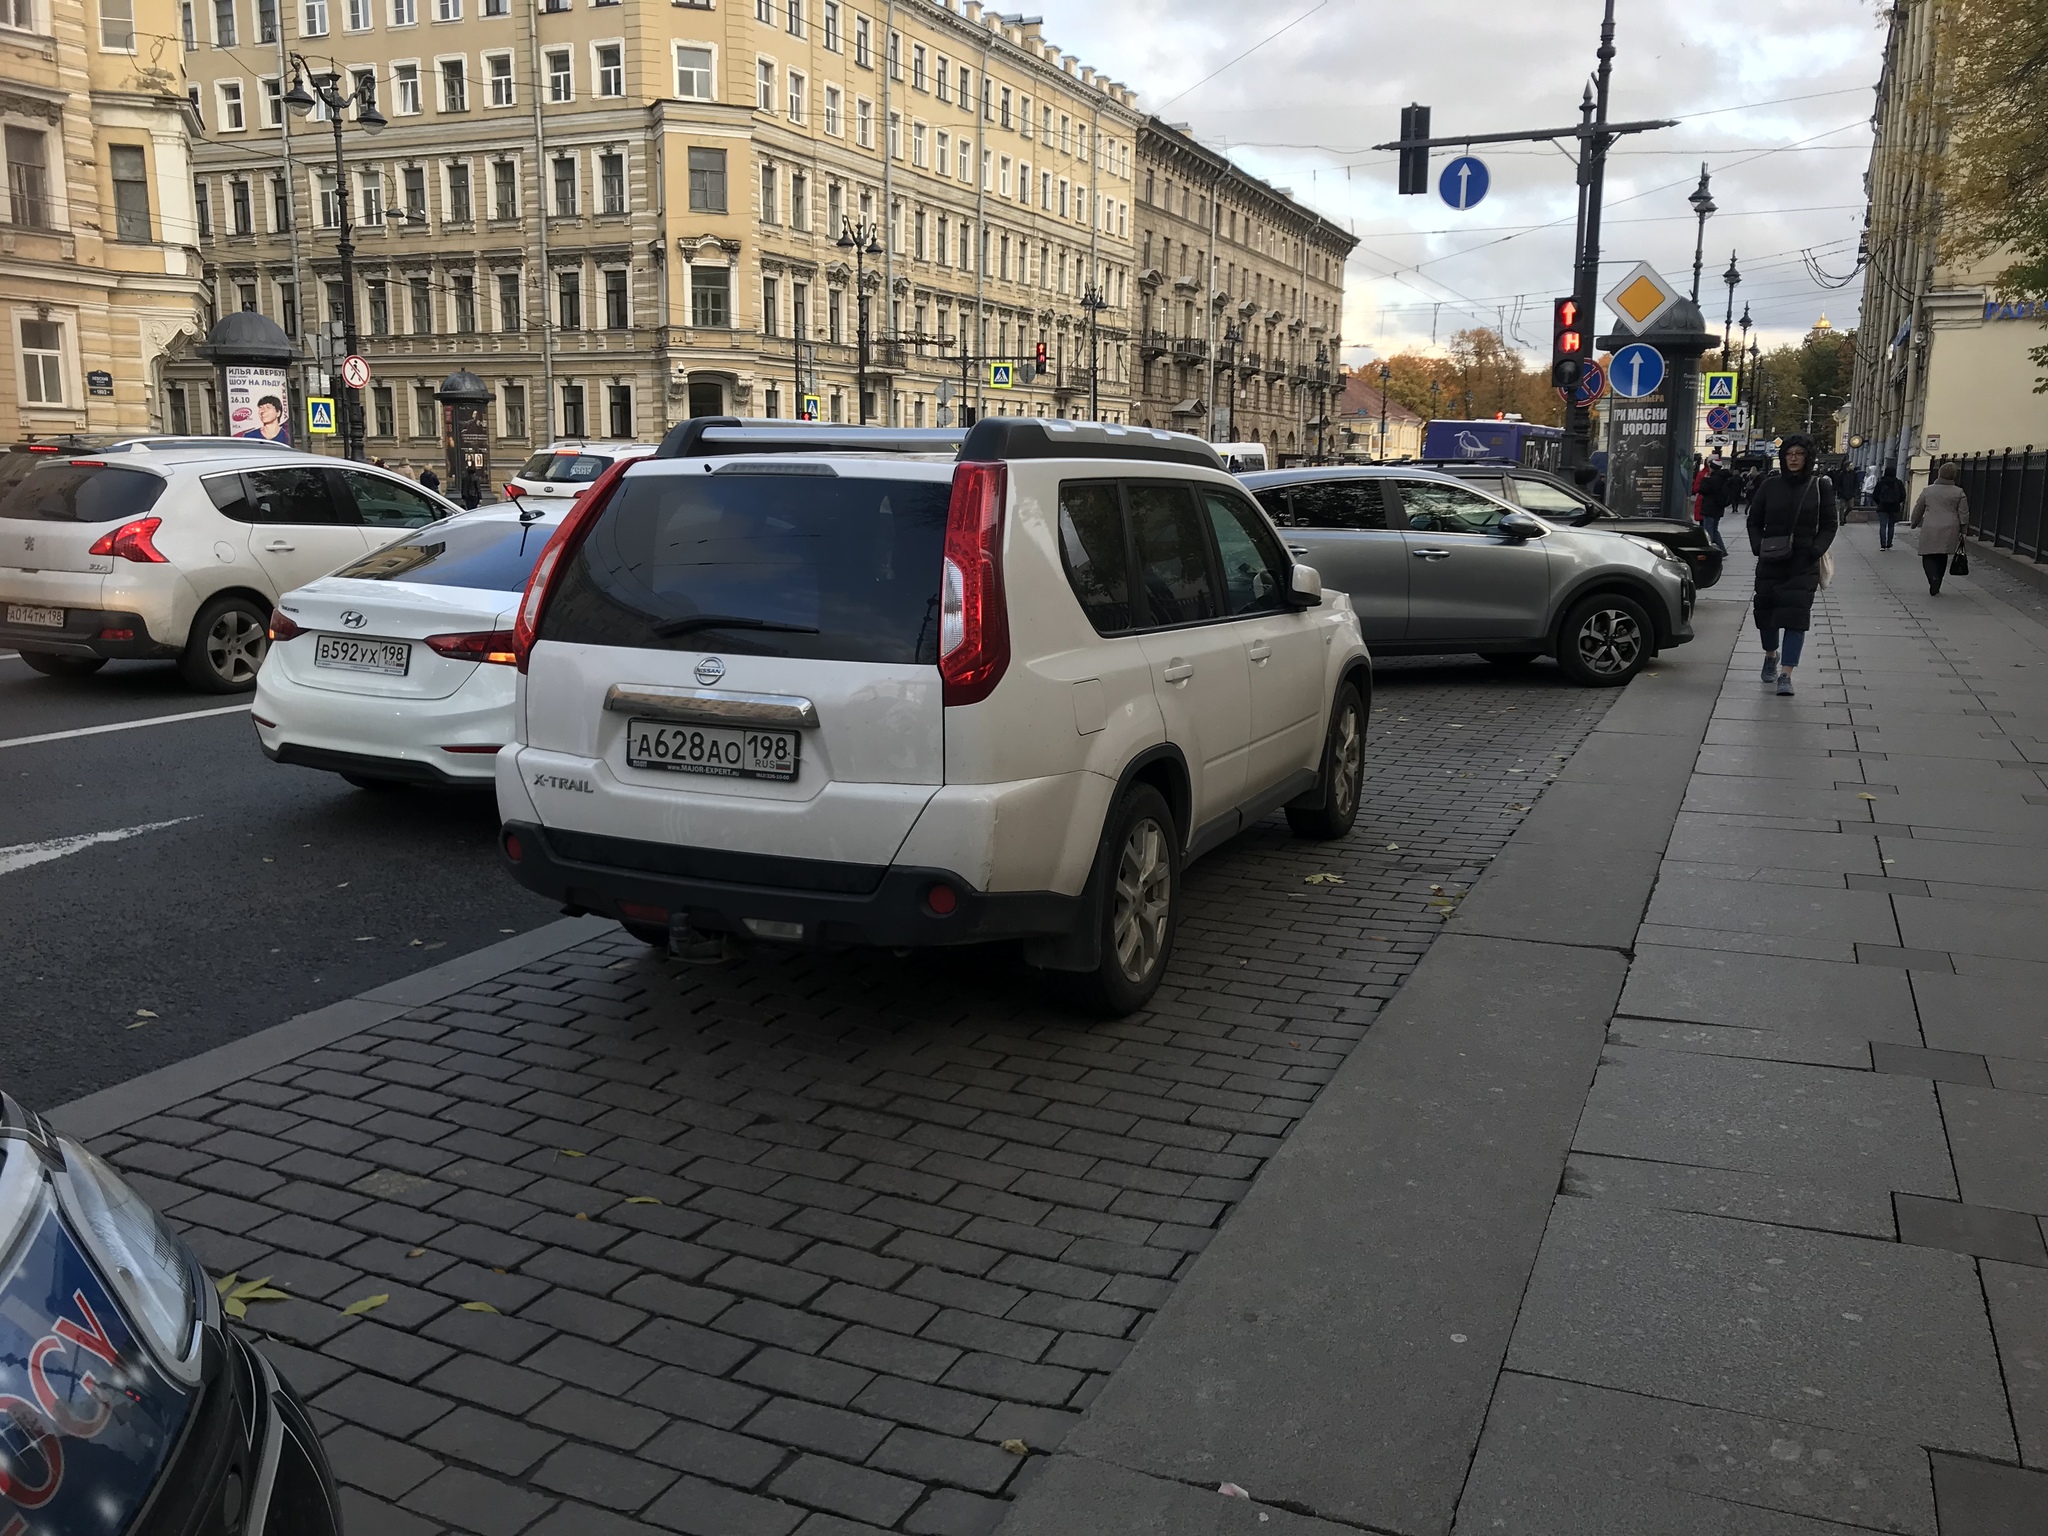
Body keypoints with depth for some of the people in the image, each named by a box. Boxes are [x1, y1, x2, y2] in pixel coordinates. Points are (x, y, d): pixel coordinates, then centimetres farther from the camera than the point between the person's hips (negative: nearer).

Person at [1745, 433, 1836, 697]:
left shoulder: (1820, 486, 1)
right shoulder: (1770, 485, 4)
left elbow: (1828, 526, 4)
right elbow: (1754, 521, 11)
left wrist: (1815, 551, -12)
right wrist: (1758, 547, -6)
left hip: (1804, 565, -2)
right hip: (1770, 562, 2)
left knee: (1795, 616, -9)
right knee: (1766, 611, 10)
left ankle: (1785, 675, -9)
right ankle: (1770, 655, 40)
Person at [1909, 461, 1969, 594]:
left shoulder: (1928, 490, 2)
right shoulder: (1959, 493, 0)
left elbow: (1918, 510, 11)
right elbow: (1964, 514, 1)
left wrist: (1914, 524, 26)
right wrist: (1962, 533, 9)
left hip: (1930, 530, -1)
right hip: (1949, 531, 1)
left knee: (1929, 557, 3)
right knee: (1942, 558, 14)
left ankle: (1934, 580, -22)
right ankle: (1935, 588, 20)